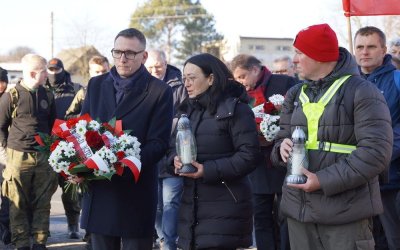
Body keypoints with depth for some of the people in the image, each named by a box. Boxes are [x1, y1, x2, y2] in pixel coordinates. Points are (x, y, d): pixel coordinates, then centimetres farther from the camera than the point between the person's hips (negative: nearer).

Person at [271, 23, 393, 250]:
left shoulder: (362, 92, -9)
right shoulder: (295, 94, 14)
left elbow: (376, 152, -17)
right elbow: (282, 138, 20)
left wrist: (324, 181, -21)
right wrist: (282, 147, -7)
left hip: (345, 212, -6)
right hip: (299, 208, 7)